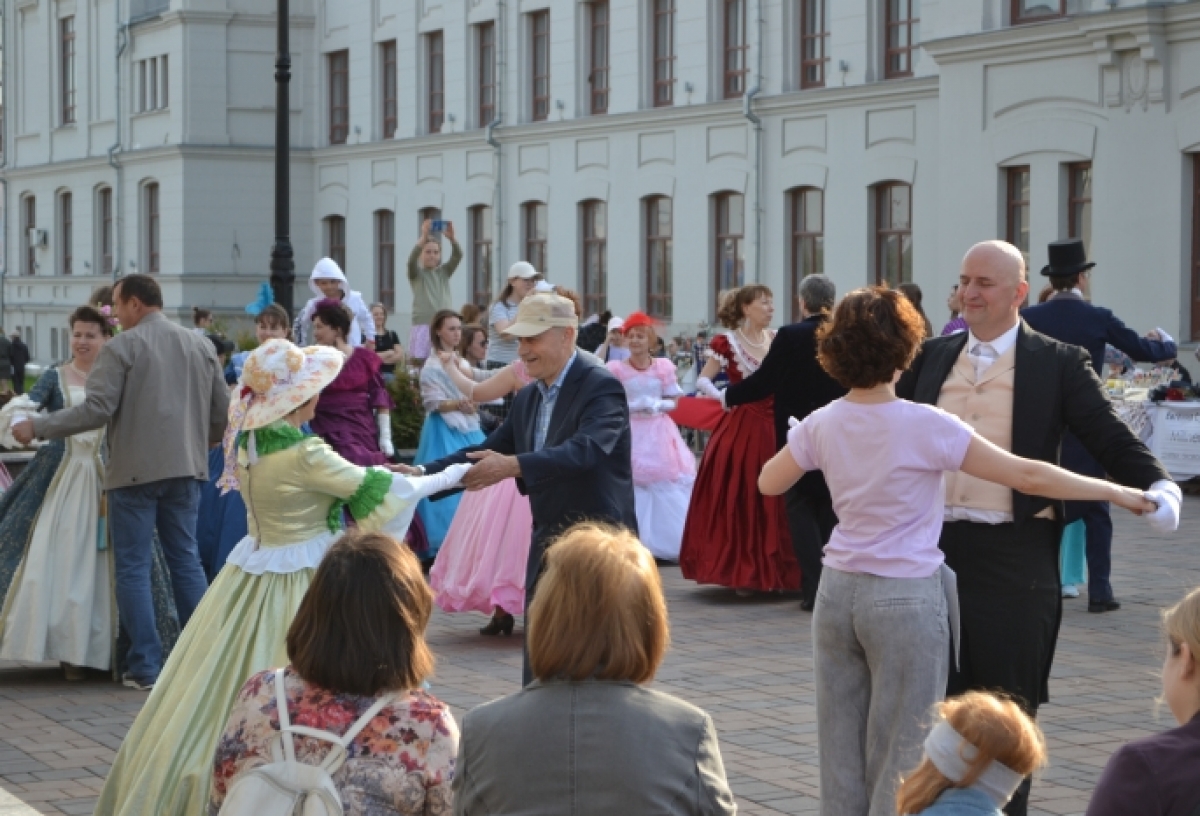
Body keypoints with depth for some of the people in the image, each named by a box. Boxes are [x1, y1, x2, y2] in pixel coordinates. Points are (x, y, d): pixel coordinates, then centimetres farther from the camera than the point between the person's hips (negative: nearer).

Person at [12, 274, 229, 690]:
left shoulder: (121, 347, -8)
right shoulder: (201, 345, 9)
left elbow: (96, 410, -16)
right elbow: (223, 410, 10)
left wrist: (37, 428, -8)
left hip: (135, 470, -5)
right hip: (185, 468, 5)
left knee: (133, 567, 2)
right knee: (186, 560, 12)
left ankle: (146, 667, 0)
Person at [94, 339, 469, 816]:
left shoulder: (247, 442, 3)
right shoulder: (304, 455, -20)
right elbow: (373, 489, -11)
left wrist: (376, 472, 14)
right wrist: (449, 476, 1)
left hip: (251, 575, 8)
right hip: (302, 581, -8)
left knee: (218, 687, 13)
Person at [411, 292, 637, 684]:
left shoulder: (602, 387, -14)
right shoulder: (527, 398, 13)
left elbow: (585, 449, -29)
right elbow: (489, 452, 13)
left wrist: (513, 466, -41)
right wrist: (423, 474, -2)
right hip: (547, 544, 8)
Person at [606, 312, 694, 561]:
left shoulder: (664, 367, 2)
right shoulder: (617, 369, -2)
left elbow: (674, 401, 6)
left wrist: (658, 404, -14)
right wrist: (633, 406, -16)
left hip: (659, 432, 1)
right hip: (630, 433, -1)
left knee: (667, 486, -1)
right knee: (631, 487, -4)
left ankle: (668, 544, 8)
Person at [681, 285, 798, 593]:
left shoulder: (778, 340, 8)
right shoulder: (727, 343, -3)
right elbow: (702, 381, -3)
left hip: (774, 427, 3)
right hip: (741, 428, -3)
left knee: (774, 502, 3)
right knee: (740, 500, 0)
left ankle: (776, 571, 11)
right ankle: (741, 573, 8)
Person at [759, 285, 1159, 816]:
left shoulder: (821, 425, -2)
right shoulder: (925, 426, -16)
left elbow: (768, 483, 15)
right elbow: (1028, 477, -15)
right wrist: (1116, 493, -6)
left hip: (838, 592, 5)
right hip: (907, 599, -5)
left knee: (841, 747, 13)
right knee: (900, 754, 4)